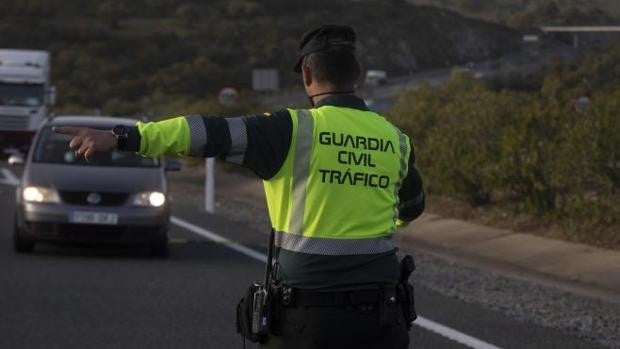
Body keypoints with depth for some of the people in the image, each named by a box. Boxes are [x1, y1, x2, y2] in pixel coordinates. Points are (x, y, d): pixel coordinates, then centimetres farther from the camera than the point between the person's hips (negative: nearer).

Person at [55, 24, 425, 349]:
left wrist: (124, 137, -26)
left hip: (308, 314, -3)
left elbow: (213, 134, -19)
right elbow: (412, 207, 25)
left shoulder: (296, 130, -8)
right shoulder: (394, 139, 6)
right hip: (379, 315, 3)